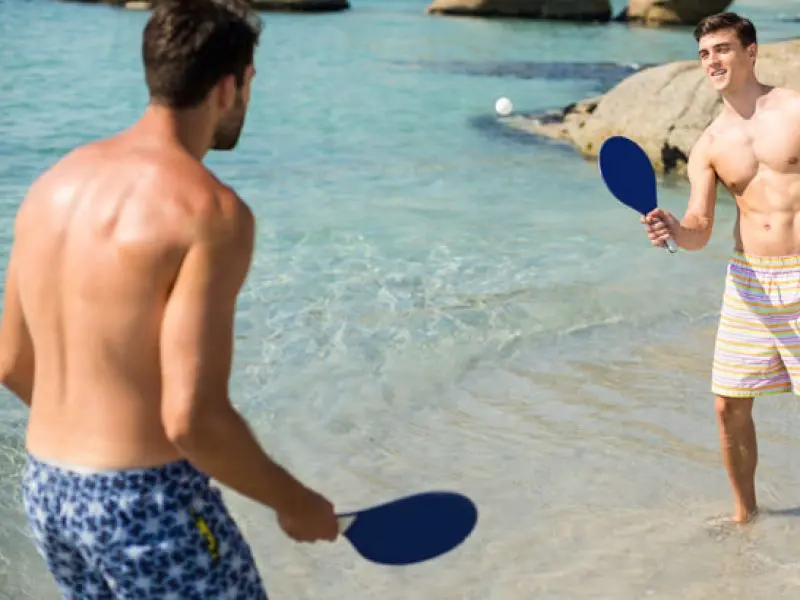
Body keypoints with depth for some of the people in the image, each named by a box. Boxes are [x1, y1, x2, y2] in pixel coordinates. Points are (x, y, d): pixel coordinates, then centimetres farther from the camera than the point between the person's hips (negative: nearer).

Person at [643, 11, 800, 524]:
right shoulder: (709, 146, 7)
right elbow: (700, 230, 2)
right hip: (749, 280, 4)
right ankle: (745, 511, 28)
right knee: (730, 405, 7)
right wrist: (673, 230, -20)